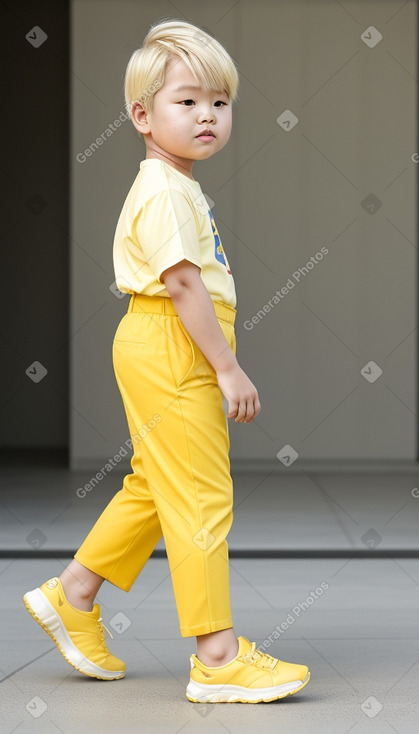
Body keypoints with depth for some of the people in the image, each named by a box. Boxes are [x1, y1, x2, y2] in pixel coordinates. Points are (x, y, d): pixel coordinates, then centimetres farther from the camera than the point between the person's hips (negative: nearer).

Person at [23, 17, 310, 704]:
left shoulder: (177, 188, 17)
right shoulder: (164, 192, -17)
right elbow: (182, 283, -23)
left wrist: (217, 363, 22)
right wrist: (228, 367, -21)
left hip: (164, 356, 11)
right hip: (171, 352, -11)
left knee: (154, 487, 19)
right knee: (200, 498, -7)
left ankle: (72, 596, 29)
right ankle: (217, 654, -3)